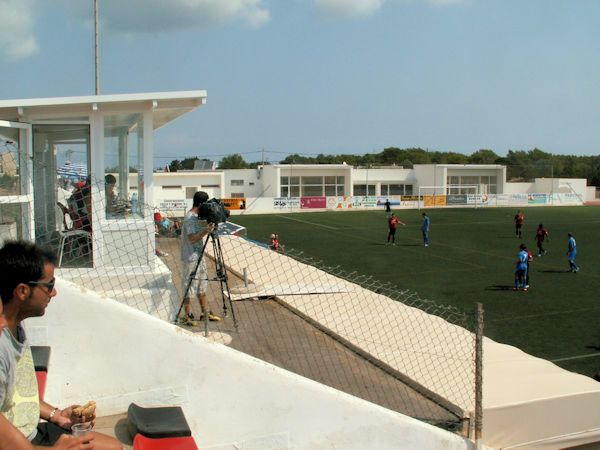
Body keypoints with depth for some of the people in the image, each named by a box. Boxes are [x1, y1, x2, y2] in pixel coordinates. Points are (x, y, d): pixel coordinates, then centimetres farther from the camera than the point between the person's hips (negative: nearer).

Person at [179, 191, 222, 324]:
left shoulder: (197, 216, 9)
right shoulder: (190, 218, -19)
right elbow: (192, 239, -25)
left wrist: (209, 227, 1)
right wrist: (206, 231, -35)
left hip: (199, 255, 10)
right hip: (191, 257, -10)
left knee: (202, 285, 15)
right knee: (189, 286, -1)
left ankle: (206, 313, 23)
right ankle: (188, 315, 8)